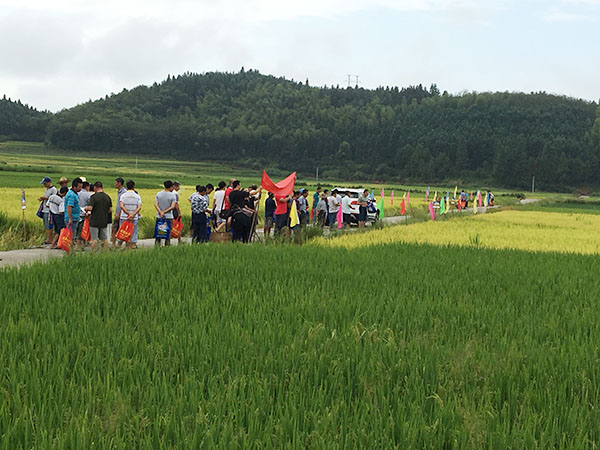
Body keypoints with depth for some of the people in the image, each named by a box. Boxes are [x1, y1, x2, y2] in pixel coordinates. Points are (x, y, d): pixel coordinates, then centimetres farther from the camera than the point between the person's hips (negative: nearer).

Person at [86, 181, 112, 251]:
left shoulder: (93, 196, -12)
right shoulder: (107, 197, 4)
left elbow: (90, 208, -20)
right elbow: (110, 210, 5)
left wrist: (86, 208, 1)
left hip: (94, 221, -4)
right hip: (104, 221, 4)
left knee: (94, 239, 1)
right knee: (104, 239, 11)